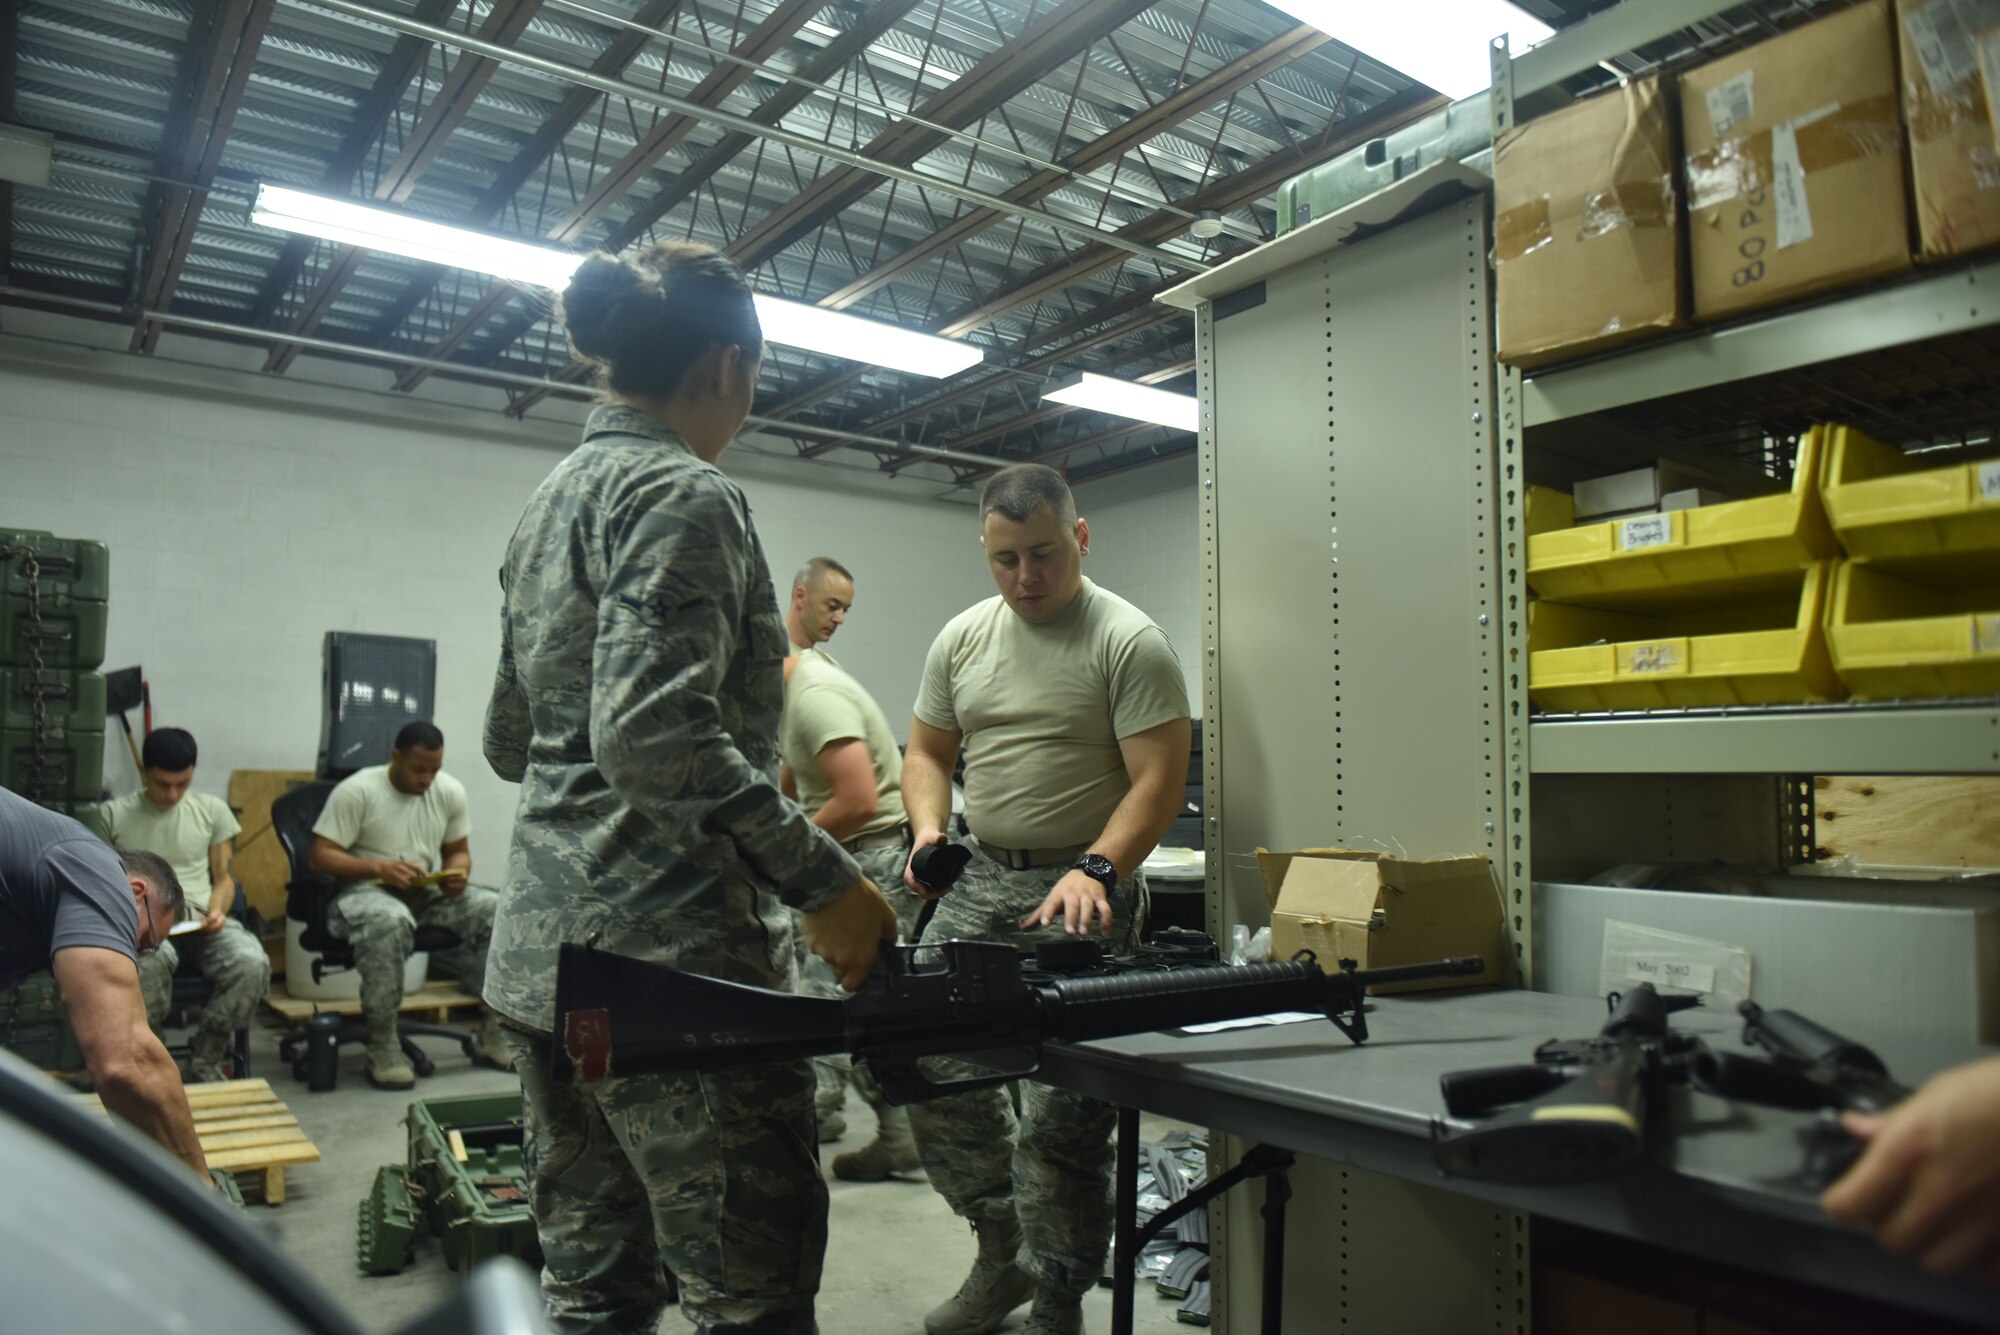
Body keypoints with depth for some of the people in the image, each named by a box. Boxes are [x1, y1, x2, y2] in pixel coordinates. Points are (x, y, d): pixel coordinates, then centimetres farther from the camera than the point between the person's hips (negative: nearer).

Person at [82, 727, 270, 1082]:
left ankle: (205, 1062, -11)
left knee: (253, 965, -32)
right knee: (148, 966, -41)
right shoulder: (111, 816, 9)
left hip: (203, 921, 2)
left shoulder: (213, 809, 14)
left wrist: (217, 910, -5)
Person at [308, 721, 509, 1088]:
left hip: (431, 894, 5)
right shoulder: (356, 791, -8)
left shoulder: (450, 791, 7)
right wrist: (379, 867, -26)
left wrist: (458, 872, -8)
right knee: (390, 920, -41)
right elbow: (321, 856, -11)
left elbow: (459, 851, 17)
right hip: (367, 891, -5)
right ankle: (382, 1047, -27)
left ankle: (492, 1037, -9)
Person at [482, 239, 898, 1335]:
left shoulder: (551, 501, 17)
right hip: (667, 956, -10)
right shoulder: (686, 496, -11)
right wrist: (821, 882, -19)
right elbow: (655, 736, -24)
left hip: (541, 953, 10)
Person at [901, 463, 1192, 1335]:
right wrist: (929, 827, -4)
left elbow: (1158, 780, -14)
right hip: (979, 880, 6)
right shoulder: (962, 638, 9)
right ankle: (1004, 1250, 29)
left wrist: (1095, 871, -27)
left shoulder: (1128, 641, -9)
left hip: (1081, 890, -6)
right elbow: (926, 751, 16)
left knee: (1061, 1115, -4)